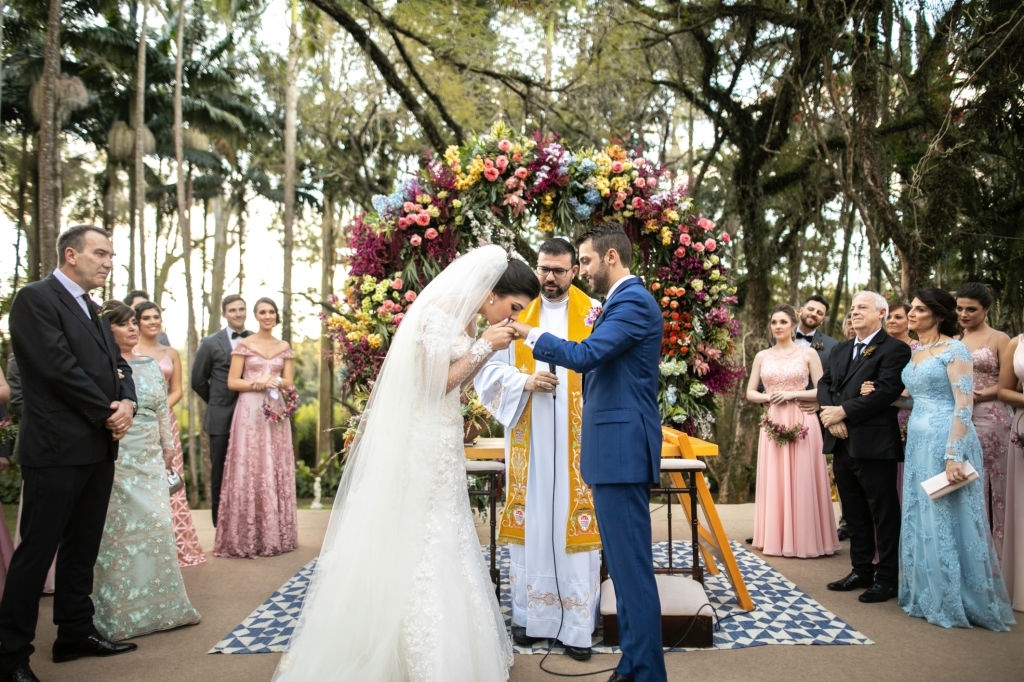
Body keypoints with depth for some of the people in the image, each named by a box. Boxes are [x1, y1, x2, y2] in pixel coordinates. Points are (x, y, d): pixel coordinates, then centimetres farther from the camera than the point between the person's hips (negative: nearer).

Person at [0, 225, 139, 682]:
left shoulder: (91, 309, 17)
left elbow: (117, 365, 15)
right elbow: (60, 368, -18)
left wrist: (127, 402, -6)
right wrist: (108, 414, -11)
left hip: (98, 448, 8)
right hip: (57, 449, -8)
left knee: (82, 548, 15)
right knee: (37, 551, -1)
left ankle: (76, 633, 25)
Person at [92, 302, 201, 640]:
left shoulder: (151, 365, 11)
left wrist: (168, 448, 12)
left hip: (150, 461, 4)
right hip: (115, 461, -4)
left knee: (157, 526, 2)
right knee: (118, 530, 0)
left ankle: (157, 604, 15)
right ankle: (119, 611, 13)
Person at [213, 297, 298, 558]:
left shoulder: (284, 347, 12)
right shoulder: (244, 345, 2)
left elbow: (289, 382, 10)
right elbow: (232, 382, -2)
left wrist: (274, 382, -10)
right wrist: (258, 383, -13)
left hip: (276, 413, 4)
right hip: (250, 412, -3)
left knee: (276, 472, 5)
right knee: (249, 470, -4)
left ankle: (276, 534, 13)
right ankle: (248, 537, 3)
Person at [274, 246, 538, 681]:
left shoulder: (466, 320, 10)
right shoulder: (437, 315, -17)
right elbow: (435, 384, -18)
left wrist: (486, 350, 3)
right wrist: (484, 347, -15)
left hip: (444, 442, 10)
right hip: (423, 442, -10)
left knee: (443, 542, 14)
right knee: (415, 543, -1)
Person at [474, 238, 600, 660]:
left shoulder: (595, 314, 4)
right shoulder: (516, 312, 8)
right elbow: (490, 370, 5)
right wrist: (526, 381, -12)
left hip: (577, 442, -2)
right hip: (530, 441, 2)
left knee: (574, 523, -2)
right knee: (530, 522, 6)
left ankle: (577, 626, 6)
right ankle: (529, 615, 18)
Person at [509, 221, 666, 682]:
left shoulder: (633, 302, -12)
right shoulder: (624, 301, 20)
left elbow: (585, 355, -23)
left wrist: (528, 332, -12)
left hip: (622, 451, -11)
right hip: (619, 450, 11)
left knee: (631, 566, -5)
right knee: (625, 565, 14)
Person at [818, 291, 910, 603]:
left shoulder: (895, 349, -7)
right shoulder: (840, 350, 17)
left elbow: (887, 392, -18)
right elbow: (824, 384, 11)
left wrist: (844, 411, -17)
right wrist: (831, 415, -8)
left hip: (874, 444, -8)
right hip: (842, 443, 8)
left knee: (884, 513, 2)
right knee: (854, 513, 15)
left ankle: (887, 578, 12)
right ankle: (862, 571, 27)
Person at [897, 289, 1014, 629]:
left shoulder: (953, 349, -10)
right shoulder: (914, 352, 13)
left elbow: (963, 405, -16)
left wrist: (953, 456, -23)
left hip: (945, 441, -8)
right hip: (918, 442, 8)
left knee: (949, 520, 0)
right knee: (921, 521, 11)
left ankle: (956, 602, 12)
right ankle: (929, 597, 23)